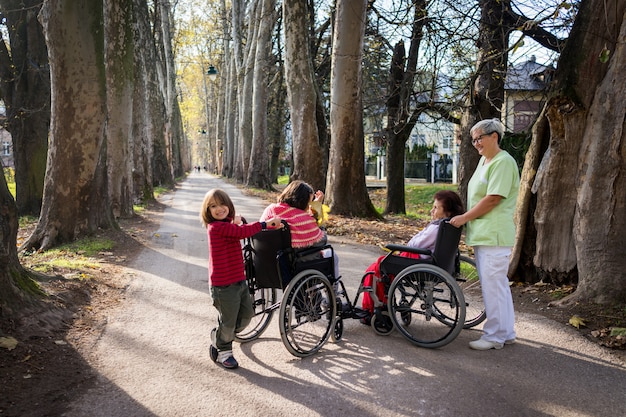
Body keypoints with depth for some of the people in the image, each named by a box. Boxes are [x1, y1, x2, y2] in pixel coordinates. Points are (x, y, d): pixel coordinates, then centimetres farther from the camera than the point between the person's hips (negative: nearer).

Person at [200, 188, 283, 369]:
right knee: (228, 321, 7)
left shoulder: (227, 225, 10)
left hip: (239, 280, 9)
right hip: (224, 286, -9)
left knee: (246, 315, 19)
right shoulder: (217, 227, -19)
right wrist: (266, 223, -18)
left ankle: (219, 337, 40)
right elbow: (242, 232, -26)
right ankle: (223, 352, 32)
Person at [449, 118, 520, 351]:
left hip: (494, 235, -10)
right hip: (481, 234, 10)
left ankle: (495, 336, 7)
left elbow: (493, 199, -19)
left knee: (493, 285, -3)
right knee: (498, 284, 15)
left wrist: (465, 218, -12)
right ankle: (506, 333, 25)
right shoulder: (484, 160, 17)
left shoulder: (503, 162, -13)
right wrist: (467, 220, 13)